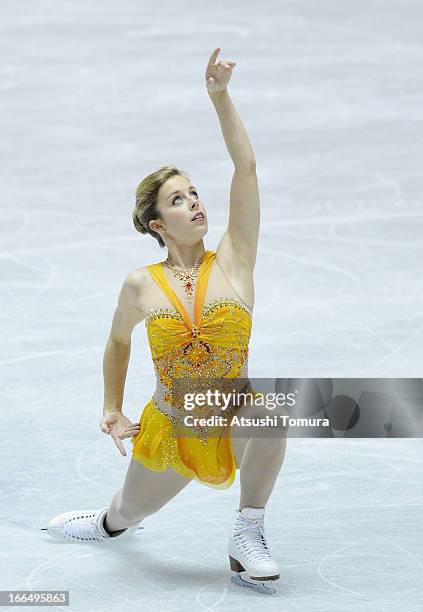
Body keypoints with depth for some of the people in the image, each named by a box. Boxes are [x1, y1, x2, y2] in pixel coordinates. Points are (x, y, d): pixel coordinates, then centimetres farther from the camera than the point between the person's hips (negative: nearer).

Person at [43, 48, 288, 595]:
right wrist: (112, 411, 13)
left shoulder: (234, 263, -9)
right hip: (167, 434, 2)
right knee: (126, 517, 20)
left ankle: (247, 535, -18)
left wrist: (220, 97, -22)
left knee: (269, 411, -36)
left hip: (232, 432, -2)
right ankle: (106, 524, 61)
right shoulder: (142, 286, -7)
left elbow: (246, 168, -17)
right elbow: (118, 341, 15)